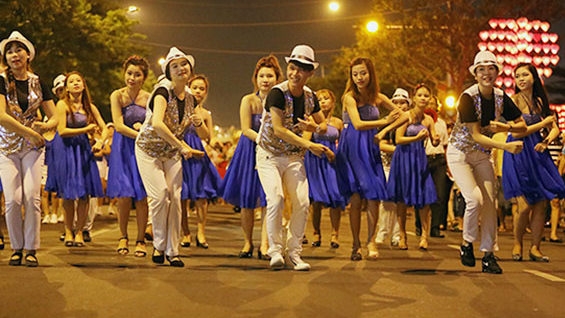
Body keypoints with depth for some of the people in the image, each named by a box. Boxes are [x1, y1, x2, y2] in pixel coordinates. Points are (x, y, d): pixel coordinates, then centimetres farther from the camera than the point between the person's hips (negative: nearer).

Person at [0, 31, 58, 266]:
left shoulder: (37, 83, 5)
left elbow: (54, 118, 7)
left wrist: (44, 127, -15)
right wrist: (30, 132, -18)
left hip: (32, 147, 1)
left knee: (32, 196, -11)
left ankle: (31, 249, -2)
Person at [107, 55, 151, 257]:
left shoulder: (148, 98, 0)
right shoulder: (117, 96, -6)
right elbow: (119, 126, -12)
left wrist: (142, 127, -13)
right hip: (123, 149, -1)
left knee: (142, 197, -2)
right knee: (124, 196, -6)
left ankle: (141, 240, 11)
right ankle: (123, 237, 16)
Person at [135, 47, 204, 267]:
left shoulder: (191, 99, -1)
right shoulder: (163, 92, -20)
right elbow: (157, 124, -37)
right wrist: (182, 146, -33)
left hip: (172, 153, 5)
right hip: (149, 149, -5)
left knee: (175, 197, -4)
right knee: (160, 194, -17)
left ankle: (172, 250, 6)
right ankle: (159, 244, 3)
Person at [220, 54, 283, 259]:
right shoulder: (249, 101, -11)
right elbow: (246, 130, -14)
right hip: (250, 151, 0)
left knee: (268, 198, -6)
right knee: (247, 199, 6)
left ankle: (264, 245, -3)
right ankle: (247, 243, 21)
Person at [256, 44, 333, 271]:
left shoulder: (310, 97, -1)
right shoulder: (278, 93, -18)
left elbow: (324, 126, 13)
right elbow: (278, 129, -25)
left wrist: (314, 127, -13)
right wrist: (309, 145, -28)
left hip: (294, 157, 5)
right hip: (270, 155, -5)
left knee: (302, 203, -6)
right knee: (276, 199, -21)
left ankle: (294, 252, 7)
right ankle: (275, 251, -9)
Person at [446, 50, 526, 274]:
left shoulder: (501, 98, -5)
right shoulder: (468, 97, -21)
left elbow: (523, 126, 4)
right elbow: (476, 136, -25)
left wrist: (506, 127, -18)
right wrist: (506, 146, -34)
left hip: (483, 155, 5)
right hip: (460, 153, -5)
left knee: (490, 203, -3)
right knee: (475, 199, -20)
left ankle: (488, 254, 6)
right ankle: (466, 244, 3)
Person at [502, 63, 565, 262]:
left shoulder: (540, 101, 10)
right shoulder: (513, 100, -6)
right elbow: (516, 132, -14)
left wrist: (546, 141, -10)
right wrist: (543, 123, -6)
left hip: (537, 152, 5)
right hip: (518, 154, -5)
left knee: (542, 203, -1)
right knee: (524, 204, -9)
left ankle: (535, 248, 9)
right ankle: (517, 244, 12)